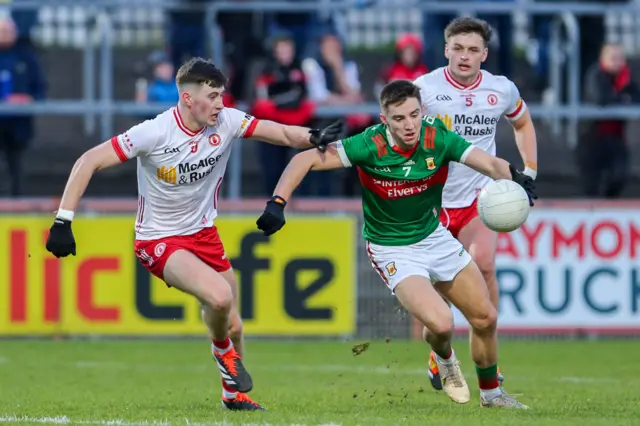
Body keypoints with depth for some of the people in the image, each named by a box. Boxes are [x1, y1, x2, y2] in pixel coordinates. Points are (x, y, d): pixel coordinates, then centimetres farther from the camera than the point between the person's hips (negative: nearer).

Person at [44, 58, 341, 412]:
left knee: (231, 325, 9)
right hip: (159, 241, -6)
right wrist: (62, 221, -26)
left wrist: (313, 138, -34)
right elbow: (88, 162, -21)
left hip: (204, 233, 6)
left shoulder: (227, 122, -10)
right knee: (219, 295, -28)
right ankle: (223, 350, 5)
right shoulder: (154, 133, -24)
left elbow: (282, 133, -10)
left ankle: (234, 393, 36)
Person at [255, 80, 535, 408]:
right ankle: (445, 358, 17)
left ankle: (491, 393, 36)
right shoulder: (370, 145, -26)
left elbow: (490, 164, -27)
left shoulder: (437, 138, -18)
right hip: (392, 250, -4)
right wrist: (277, 203, -37)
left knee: (485, 318, 9)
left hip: (434, 236, 4)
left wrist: (514, 177, -49)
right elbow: (306, 159, -25)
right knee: (441, 323, -22)